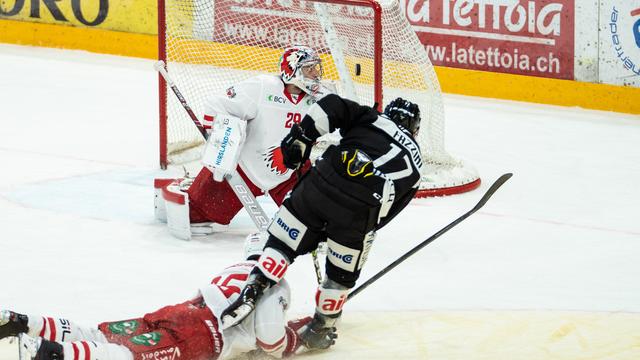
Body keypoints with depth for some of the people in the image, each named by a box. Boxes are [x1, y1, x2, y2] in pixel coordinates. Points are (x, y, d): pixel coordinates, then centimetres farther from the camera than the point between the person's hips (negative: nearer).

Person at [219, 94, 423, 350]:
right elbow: (387, 213, 21)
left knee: (283, 242, 14)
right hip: (361, 215, 0)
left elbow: (332, 107, 6)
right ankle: (320, 331, 28)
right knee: (342, 274, 21)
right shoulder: (414, 165, 25)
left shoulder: (370, 118, 23)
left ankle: (252, 292, -4)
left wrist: (300, 137, 9)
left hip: (323, 185, 0)